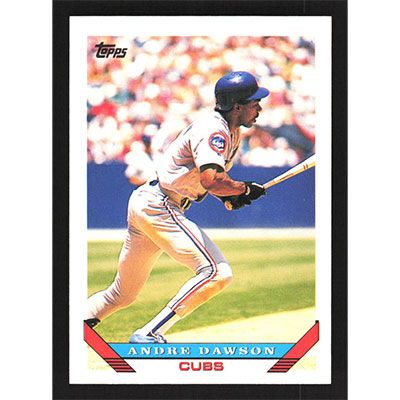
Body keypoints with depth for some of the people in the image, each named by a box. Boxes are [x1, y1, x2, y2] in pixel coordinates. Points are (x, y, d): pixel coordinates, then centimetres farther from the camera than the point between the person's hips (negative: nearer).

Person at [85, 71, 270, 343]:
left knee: (121, 295, 17)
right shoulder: (213, 129, -15)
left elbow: (208, 178, 27)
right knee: (217, 272, -19)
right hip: (158, 206, -10)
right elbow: (210, 180, -29)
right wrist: (246, 189, -13)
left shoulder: (233, 134, 15)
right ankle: (148, 335, -21)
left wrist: (228, 194, 6)